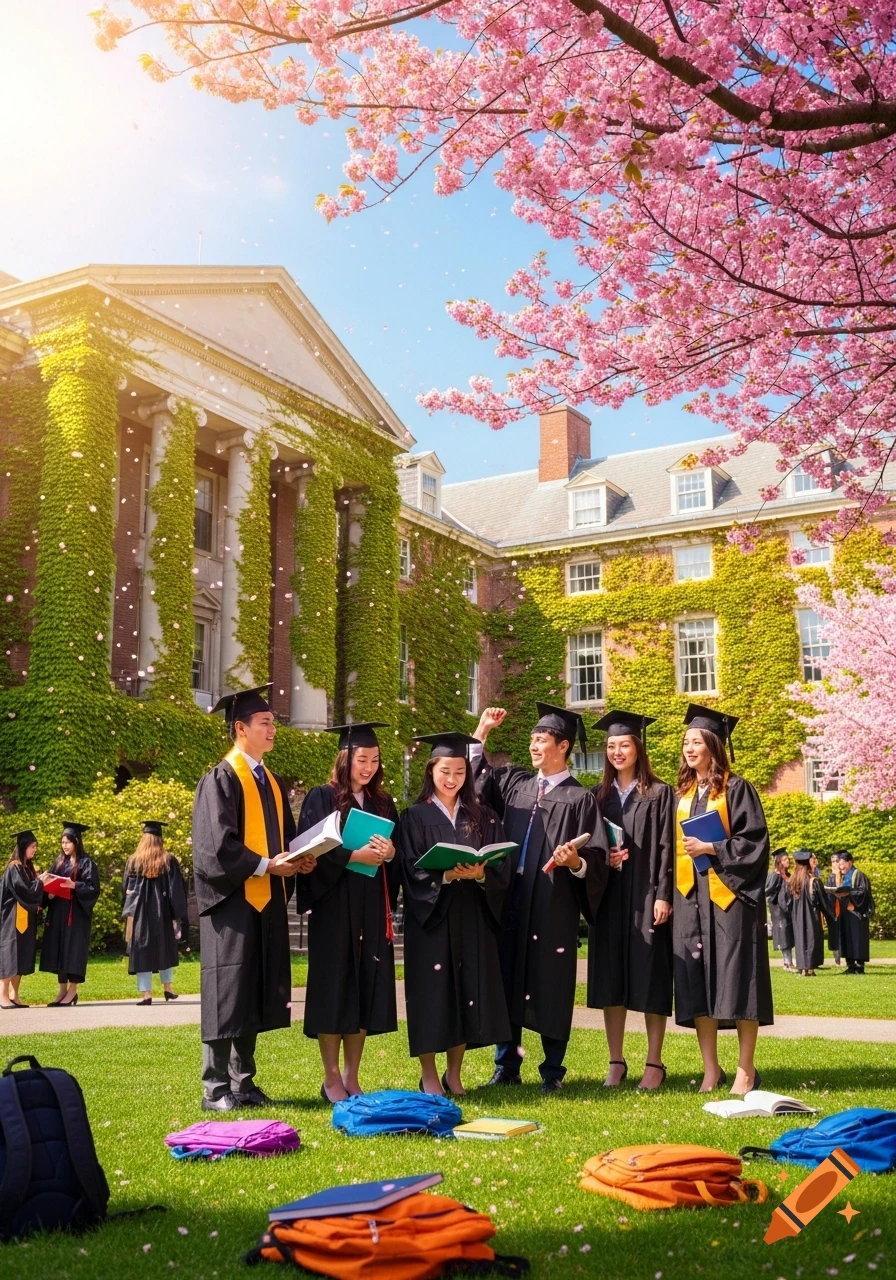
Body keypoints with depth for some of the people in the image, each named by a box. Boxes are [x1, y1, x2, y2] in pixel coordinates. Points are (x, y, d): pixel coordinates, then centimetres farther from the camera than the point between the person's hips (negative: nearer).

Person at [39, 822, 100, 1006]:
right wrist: (49, 893, -8)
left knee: (73, 949, -5)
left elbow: (93, 888, -11)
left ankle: (72, 991, 1)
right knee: (58, 949, 6)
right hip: (58, 912, 6)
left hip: (76, 913, -6)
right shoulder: (59, 861, 13)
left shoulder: (86, 863, -5)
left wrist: (74, 885, -24)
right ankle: (63, 991, 12)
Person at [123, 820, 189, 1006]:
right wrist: (177, 915, -1)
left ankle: (146, 993, -4)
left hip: (140, 912, -1)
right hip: (162, 912, 1)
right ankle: (168, 987, 24)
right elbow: (176, 889, -5)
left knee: (142, 950, 1)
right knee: (164, 947, 18)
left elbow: (126, 888, 4)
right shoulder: (169, 861, -4)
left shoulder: (133, 861, -2)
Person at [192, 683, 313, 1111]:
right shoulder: (220, 779, -7)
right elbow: (217, 844, -15)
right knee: (227, 992, -4)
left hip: (268, 900, 7)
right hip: (234, 898, -7)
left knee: (255, 994, 9)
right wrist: (265, 866, -18)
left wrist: (297, 861, -1)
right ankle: (216, 1088, 3)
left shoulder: (273, 782, 16)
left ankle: (242, 1082, 16)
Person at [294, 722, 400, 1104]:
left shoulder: (383, 803, 13)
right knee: (334, 988, -2)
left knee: (365, 989, 5)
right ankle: (331, 1079, 8)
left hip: (372, 910, 5)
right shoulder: (322, 798, -1)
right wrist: (355, 856, -20)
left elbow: (399, 853, 12)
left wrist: (389, 853, -11)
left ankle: (352, 1077, 15)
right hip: (334, 907, -5)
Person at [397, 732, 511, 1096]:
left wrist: (480, 873, -17)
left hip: (473, 919, 3)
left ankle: (454, 1075, 18)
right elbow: (412, 871, -8)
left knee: (468, 991, 5)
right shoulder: (415, 817, 0)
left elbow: (501, 867, 4)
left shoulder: (483, 817, 10)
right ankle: (429, 1077, 10)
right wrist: (447, 874, -24)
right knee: (432, 992, -2)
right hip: (430, 918, -3)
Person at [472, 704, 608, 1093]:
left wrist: (575, 861, -26)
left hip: (554, 908, -4)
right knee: (507, 982, 8)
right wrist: (482, 732, 15)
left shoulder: (580, 798, -3)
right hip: (510, 903, 5)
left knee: (550, 988, 2)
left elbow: (597, 859, -6)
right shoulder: (514, 783, 12)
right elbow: (473, 776, 22)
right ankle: (506, 1066, 20)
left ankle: (552, 1071, 16)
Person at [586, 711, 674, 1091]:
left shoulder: (660, 794, 0)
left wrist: (663, 896, -13)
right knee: (610, 978, 5)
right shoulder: (598, 796, 12)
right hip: (609, 896, 4)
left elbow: (666, 847, -5)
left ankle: (654, 1063, 8)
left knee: (650, 977, -1)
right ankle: (616, 1062, 13)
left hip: (645, 897, -4)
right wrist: (601, 859, -7)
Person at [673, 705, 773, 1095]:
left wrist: (711, 848, -16)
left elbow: (754, 841, -9)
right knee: (696, 982, 3)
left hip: (728, 896, -5)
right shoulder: (682, 794, 15)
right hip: (690, 898, 6)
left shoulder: (736, 789, -3)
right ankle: (710, 1070, 10)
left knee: (736, 978, -3)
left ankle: (746, 1070, 6)